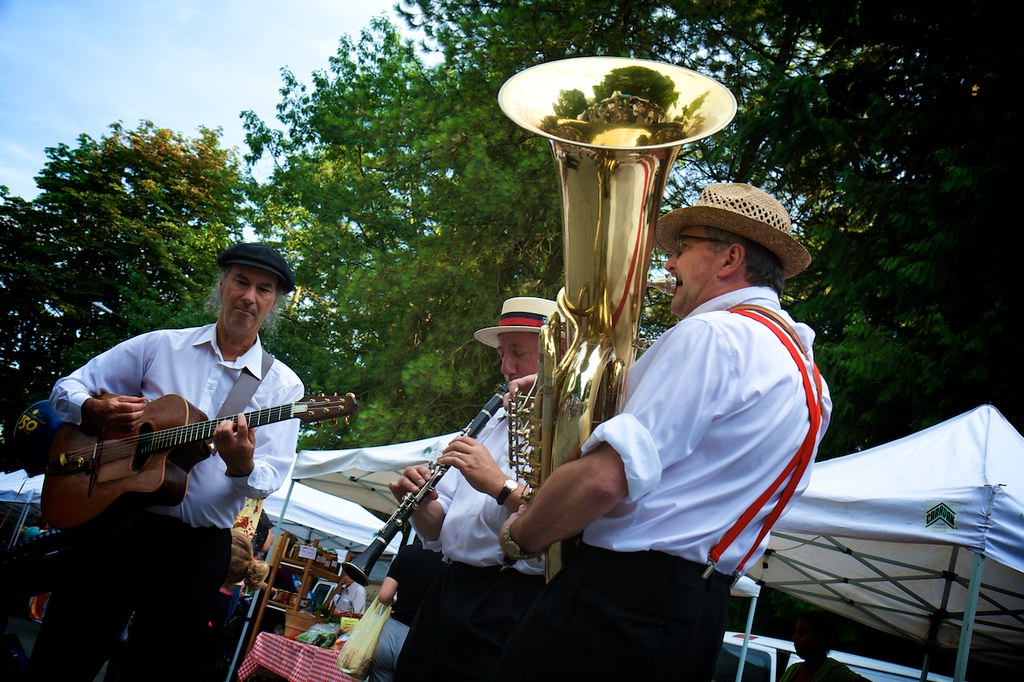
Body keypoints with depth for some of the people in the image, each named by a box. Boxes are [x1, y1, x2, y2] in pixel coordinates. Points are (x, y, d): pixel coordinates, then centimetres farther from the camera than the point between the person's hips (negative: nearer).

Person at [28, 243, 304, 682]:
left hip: (198, 550, -1)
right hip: (116, 523, 1)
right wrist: (94, 409, -13)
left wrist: (242, 466, -28)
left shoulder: (283, 386, 2)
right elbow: (68, 387, 10)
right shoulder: (162, 346, 5)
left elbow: (270, 480, -5)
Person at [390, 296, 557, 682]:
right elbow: (439, 528, 18)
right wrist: (421, 504, -2)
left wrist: (502, 486, -25)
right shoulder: (496, 421, 19)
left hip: (513, 607, -7)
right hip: (446, 593, 7)